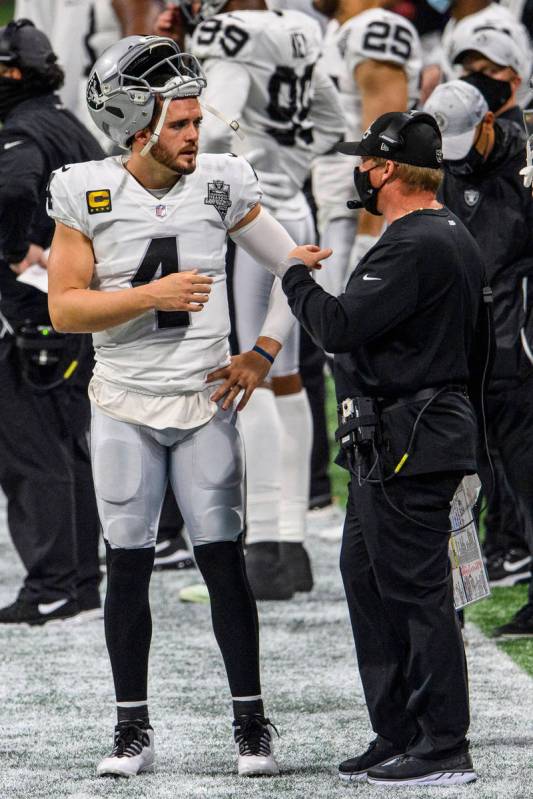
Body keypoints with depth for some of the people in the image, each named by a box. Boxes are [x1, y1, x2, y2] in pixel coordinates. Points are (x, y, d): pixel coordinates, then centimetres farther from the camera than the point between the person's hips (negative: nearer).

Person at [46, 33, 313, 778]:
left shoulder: (220, 186, -4)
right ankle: (133, 728, 11)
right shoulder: (89, 195, -7)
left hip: (206, 403, 0)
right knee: (128, 564, 3)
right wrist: (153, 296, -21)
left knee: (223, 558, -2)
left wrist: (263, 353, -4)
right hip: (125, 406, 0)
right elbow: (65, 306, -10)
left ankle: (251, 722, 6)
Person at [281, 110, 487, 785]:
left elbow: (342, 327, -23)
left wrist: (296, 277, -6)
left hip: (406, 448, -11)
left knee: (417, 590, -7)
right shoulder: (455, 238, 16)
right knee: (366, 578, 16)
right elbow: (477, 350, 22)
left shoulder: (413, 248, -18)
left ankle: (445, 749, -4)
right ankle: (396, 737, 20)